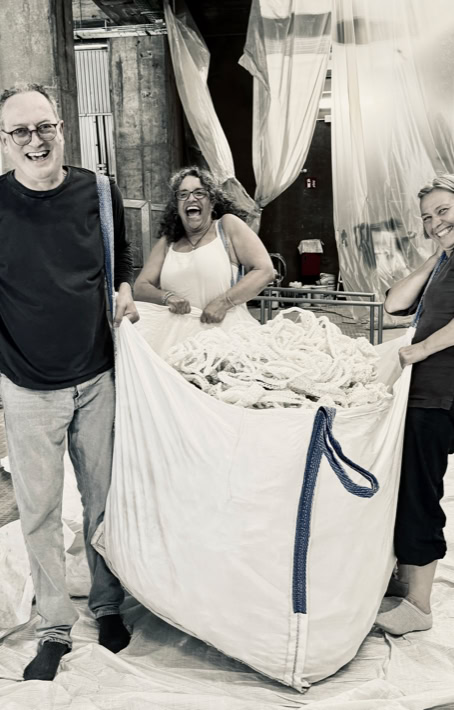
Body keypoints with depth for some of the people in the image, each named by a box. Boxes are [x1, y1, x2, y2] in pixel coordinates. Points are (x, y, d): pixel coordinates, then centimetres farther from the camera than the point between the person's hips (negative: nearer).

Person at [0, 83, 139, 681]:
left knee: (103, 500, 13)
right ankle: (54, 630, 26)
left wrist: (124, 291, -2)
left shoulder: (99, 193, -2)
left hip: (96, 377, 2)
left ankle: (108, 605, 34)